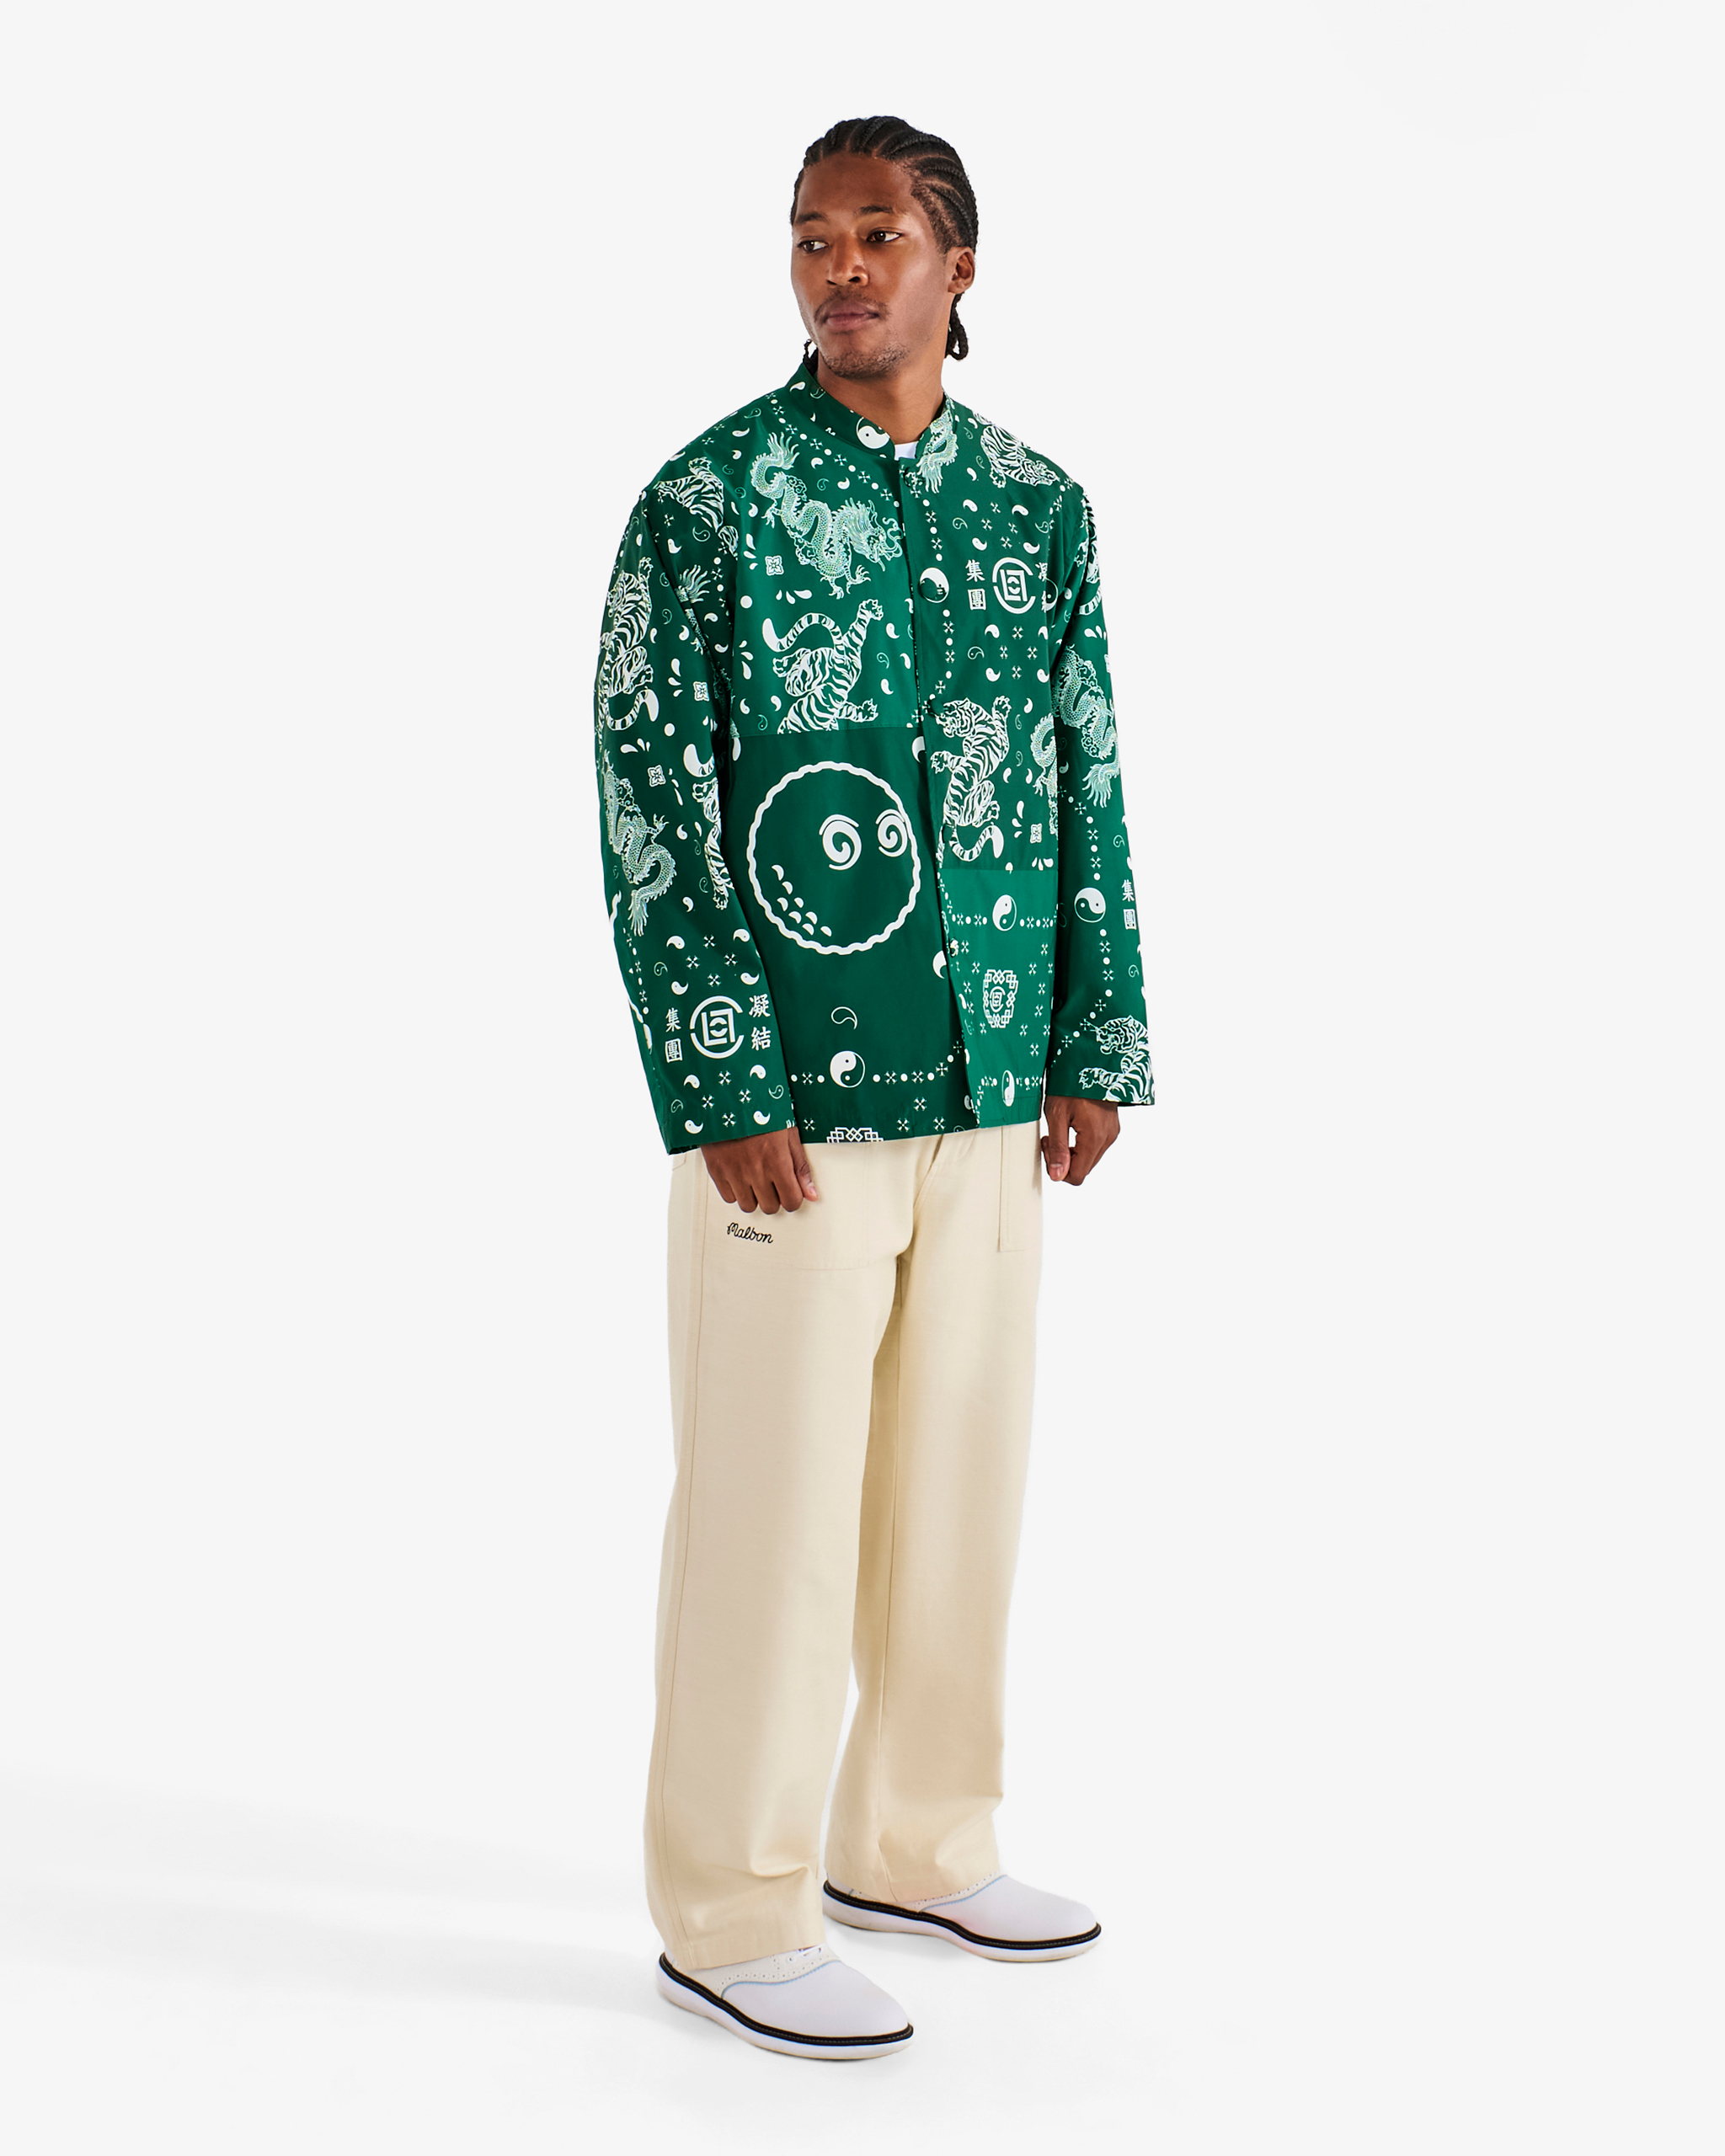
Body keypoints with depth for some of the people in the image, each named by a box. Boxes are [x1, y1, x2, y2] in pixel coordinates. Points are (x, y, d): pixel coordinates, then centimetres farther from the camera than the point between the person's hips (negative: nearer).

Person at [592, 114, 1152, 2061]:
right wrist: (724, 1097, -14)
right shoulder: (708, 500, -6)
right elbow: (649, 819, -9)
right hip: (795, 1096, -5)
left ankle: (918, 1844, 31)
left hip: (995, 1094, 6)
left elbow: (1088, 791, 13)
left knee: (961, 1480, 14)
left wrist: (1097, 1048, 8)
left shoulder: (1037, 506, 9)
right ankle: (732, 1913, 14)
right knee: (772, 1501, 1)